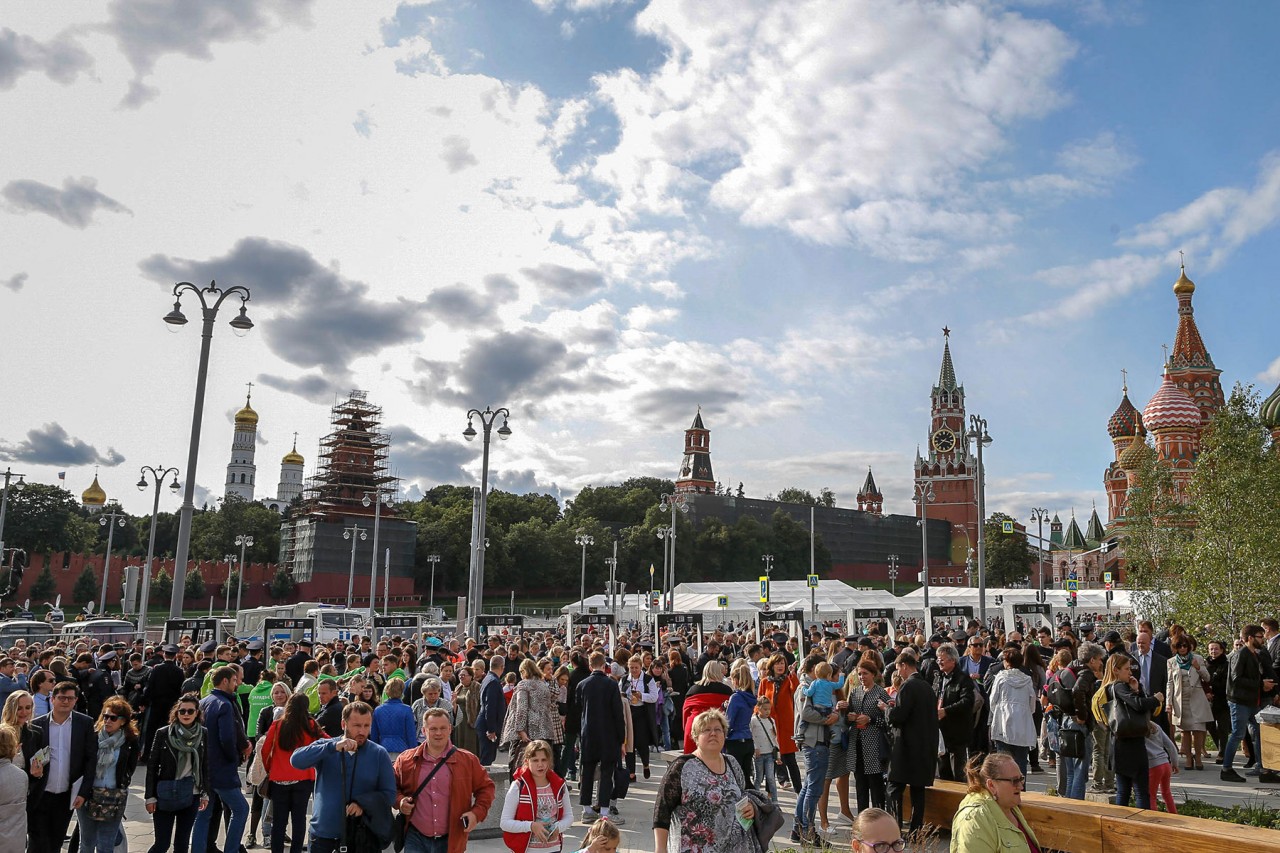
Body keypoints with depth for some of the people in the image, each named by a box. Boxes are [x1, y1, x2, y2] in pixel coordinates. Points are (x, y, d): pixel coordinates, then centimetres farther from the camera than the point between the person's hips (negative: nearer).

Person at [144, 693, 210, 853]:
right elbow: (152, 766, -4)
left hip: (191, 796, 3)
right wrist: (150, 796, -6)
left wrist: (205, 793, 7)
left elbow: (205, 766, 7)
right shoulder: (163, 733, -7)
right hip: (166, 796, -2)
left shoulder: (203, 734, 0)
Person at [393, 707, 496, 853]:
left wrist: (477, 813, -9)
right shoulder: (406, 760, 1)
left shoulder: (467, 760, 0)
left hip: (450, 841, 0)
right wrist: (400, 801, -6)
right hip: (416, 838, 0)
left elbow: (485, 788, 6)